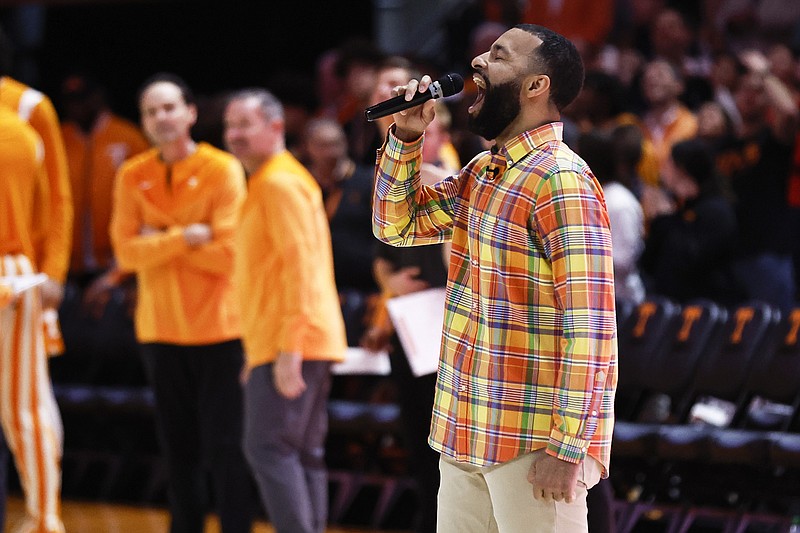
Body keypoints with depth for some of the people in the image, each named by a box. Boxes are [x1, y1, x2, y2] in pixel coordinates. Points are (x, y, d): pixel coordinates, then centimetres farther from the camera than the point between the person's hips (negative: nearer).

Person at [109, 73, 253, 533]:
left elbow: (226, 254, -14)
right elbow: (126, 253, -6)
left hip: (218, 327, -4)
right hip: (161, 328, 4)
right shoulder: (132, 177, 4)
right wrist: (187, 237, -16)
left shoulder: (223, 170, -7)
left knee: (224, 445, -3)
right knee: (179, 445, 10)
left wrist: (161, 238, -9)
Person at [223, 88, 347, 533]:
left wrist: (288, 348, -23)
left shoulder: (280, 183, -10)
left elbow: (299, 264, -18)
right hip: (308, 345, 10)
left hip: (291, 344, -10)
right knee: (304, 454, 9)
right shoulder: (267, 183, 22)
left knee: (270, 447, -13)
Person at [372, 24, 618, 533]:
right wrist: (406, 138, 7)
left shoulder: (562, 181, -16)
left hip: (533, 448, -8)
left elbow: (589, 330, -20)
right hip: (465, 435, 8)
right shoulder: (480, 173, 12)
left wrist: (567, 449, -22)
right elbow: (396, 224, 24)